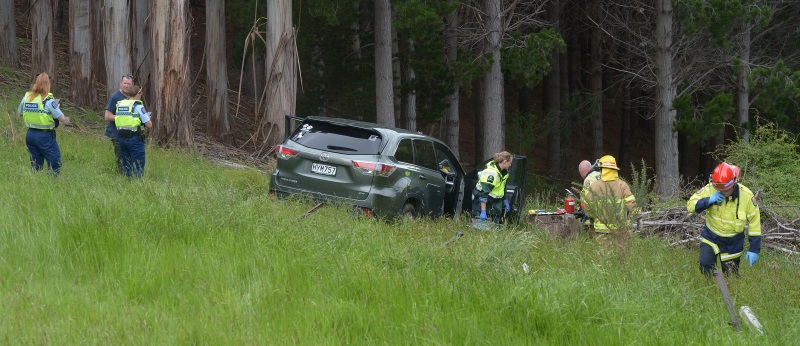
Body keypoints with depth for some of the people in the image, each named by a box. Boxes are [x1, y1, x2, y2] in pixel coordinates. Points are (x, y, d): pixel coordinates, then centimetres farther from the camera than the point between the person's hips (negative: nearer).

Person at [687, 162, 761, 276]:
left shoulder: (746, 196, -19)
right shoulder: (709, 189, -18)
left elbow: (754, 223, -11)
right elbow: (690, 205, -16)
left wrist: (754, 250, -12)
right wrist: (708, 201, -34)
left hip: (732, 244, 0)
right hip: (711, 238, 0)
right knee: (705, 265, -21)